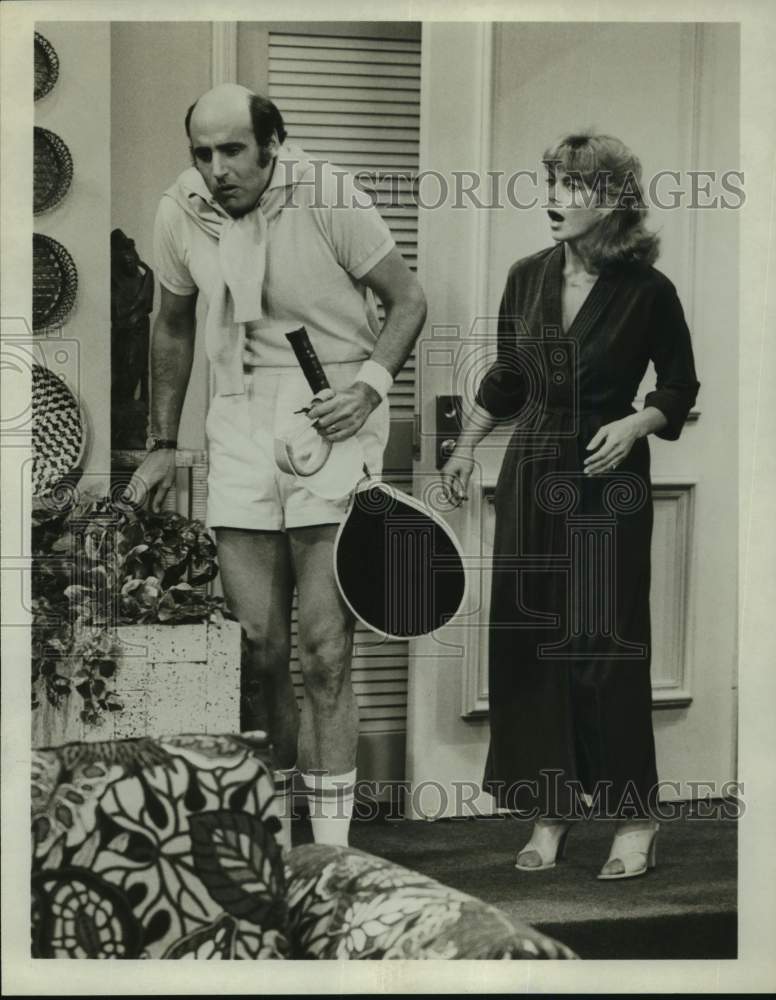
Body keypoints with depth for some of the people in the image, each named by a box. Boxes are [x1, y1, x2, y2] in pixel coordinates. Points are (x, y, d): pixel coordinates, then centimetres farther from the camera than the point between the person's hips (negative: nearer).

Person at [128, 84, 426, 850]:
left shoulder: (329, 199, -12)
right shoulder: (180, 212, 1)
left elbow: (407, 300, -3)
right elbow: (172, 327, 17)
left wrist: (369, 385, -19)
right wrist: (161, 444, 18)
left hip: (332, 412, -4)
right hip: (239, 420, 4)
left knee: (325, 648, -6)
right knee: (257, 646, 6)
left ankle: (330, 846, 2)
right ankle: (269, 830, 22)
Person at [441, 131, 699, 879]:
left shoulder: (645, 291, -7)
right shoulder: (527, 278, 4)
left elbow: (679, 389, 2)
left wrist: (634, 425, -15)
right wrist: (466, 447, 12)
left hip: (608, 487, -4)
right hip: (531, 480, 4)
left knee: (608, 646, -1)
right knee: (526, 643, 5)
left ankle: (634, 820, 14)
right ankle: (548, 814, 17)